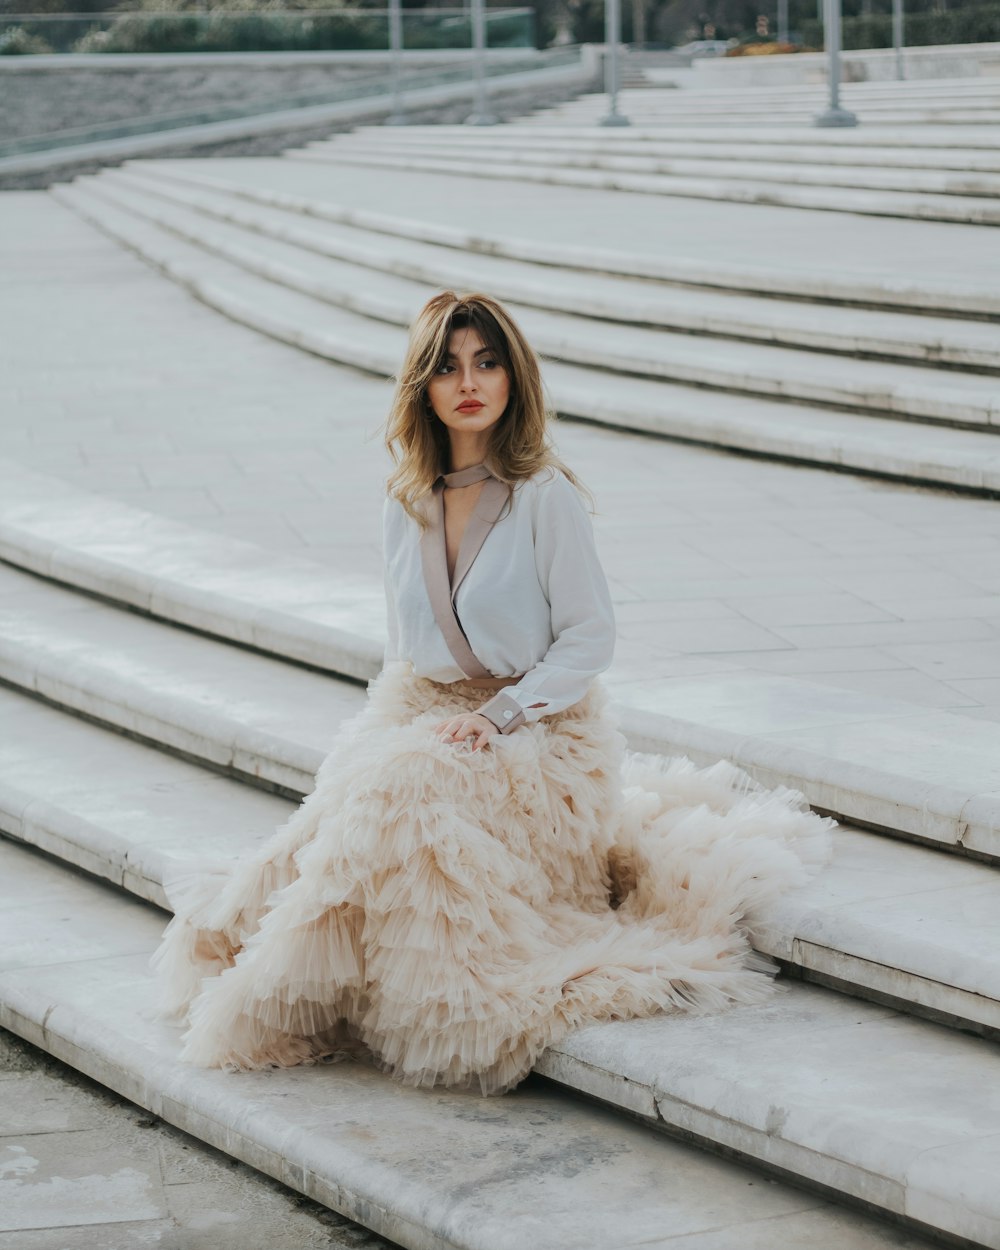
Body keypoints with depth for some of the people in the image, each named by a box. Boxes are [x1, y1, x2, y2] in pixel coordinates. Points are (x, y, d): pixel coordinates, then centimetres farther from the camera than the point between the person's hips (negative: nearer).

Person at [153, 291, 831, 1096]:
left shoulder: (546, 496, -10)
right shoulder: (408, 502, 8)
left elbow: (591, 637, -10)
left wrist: (494, 717, -18)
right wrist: (386, 727, 3)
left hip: (535, 727, -5)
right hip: (416, 717, 5)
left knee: (408, 797, -31)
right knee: (360, 796, -23)